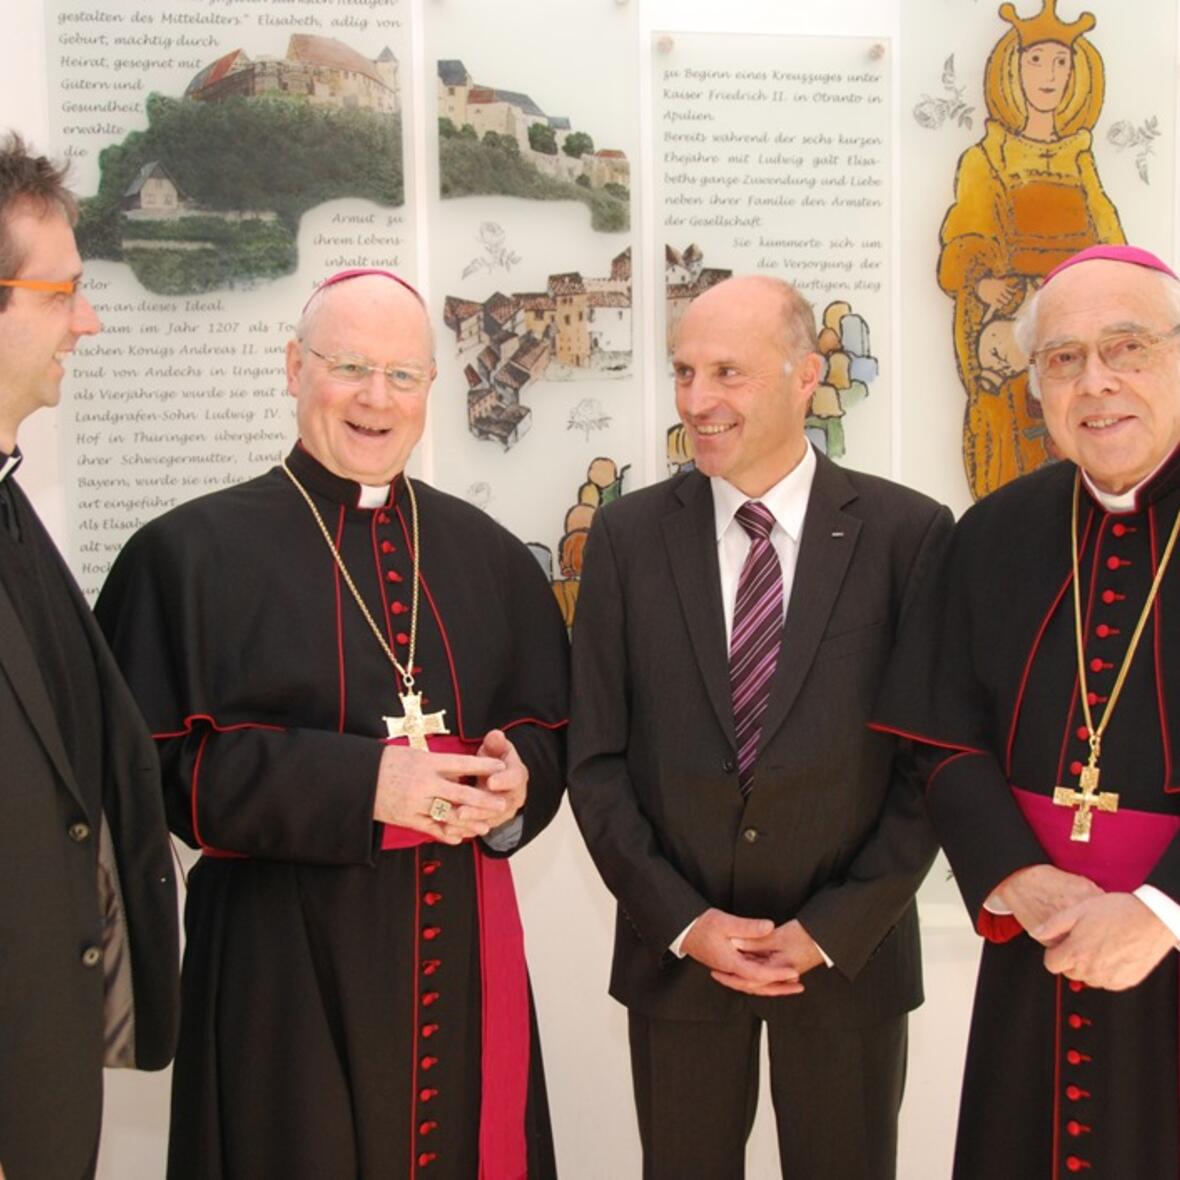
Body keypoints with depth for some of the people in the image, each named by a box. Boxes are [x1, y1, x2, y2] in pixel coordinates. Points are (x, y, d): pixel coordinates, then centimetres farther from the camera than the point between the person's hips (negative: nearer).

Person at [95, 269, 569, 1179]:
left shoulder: (487, 554, 8)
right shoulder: (194, 551, -5)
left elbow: (548, 730, 11)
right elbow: (158, 763, -11)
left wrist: (515, 778, -12)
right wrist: (358, 781, -20)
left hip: (460, 946, 4)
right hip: (281, 956, -3)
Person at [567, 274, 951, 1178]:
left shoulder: (908, 532, -6)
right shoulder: (627, 536, -1)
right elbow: (596, 757, 0)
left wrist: (833, 929, -9)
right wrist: (682, 919, -7)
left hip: (851, 953, -1)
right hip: (674, 951, 1)